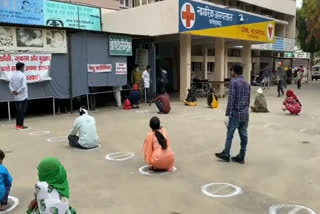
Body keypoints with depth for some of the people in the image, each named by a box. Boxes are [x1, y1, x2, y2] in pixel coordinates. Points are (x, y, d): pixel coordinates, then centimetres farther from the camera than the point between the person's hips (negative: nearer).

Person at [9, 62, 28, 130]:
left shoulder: (13, 75, 8)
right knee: (22, 111, -1)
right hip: (23, 96, -7)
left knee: (18, 111, 13)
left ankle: (17, 124, 17)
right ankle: (20, 125, 0)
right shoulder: (23, 75, -14)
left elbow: (10, 84, 9)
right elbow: (23, 86, -23)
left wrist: (13, 91, -2)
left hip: (16, 97, 7)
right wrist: (18, 91, -14)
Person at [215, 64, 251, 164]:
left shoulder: (233, 82, -11)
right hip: (245, 114, 7)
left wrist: (228, 115, -13)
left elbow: (231, 100, -16)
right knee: (244, 136, 8)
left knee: (230, 135, 5)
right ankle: (241, 157, 15)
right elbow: (248, 100, 16)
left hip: (236, 113, -7)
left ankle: (226, 155, 15)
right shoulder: (247, 83, 11)